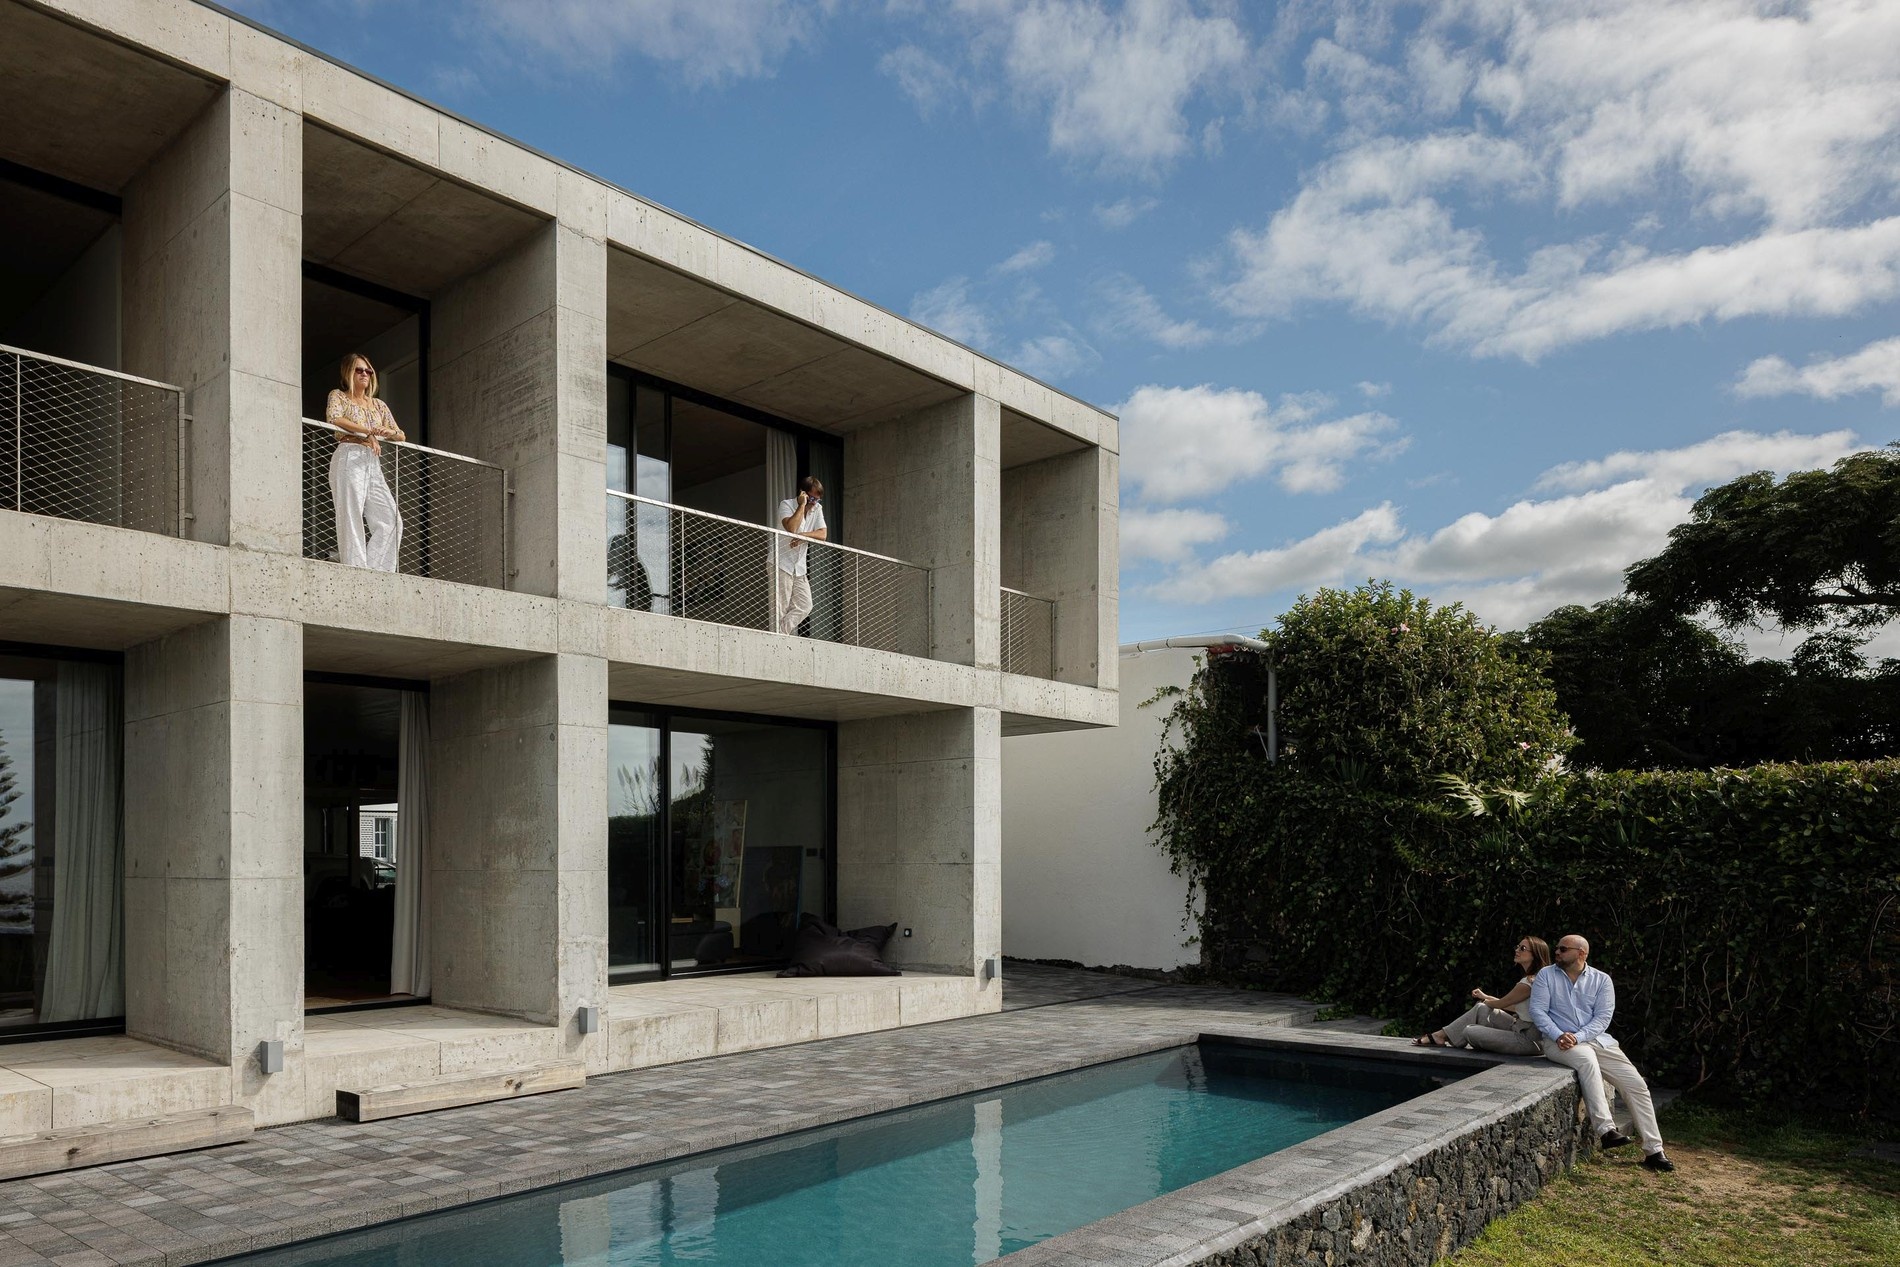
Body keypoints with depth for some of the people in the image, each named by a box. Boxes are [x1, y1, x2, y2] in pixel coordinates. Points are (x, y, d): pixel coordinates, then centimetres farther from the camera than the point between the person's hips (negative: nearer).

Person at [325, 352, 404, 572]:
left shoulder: (378, 405, 26)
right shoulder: (338, 396, 11)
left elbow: (401, 435, 21)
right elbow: (333, 418, -11)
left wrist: (389, 432, -2)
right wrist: (368, 431, -16)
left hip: (373, 463, 6)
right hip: (349, 458, -5)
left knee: (391, 522, -8)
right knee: (351, 518, -14)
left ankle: (375, 571, -8)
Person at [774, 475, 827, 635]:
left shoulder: (817, 509, 7)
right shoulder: (786, 505, -8)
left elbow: (822, 534, -4)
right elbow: (791, 528, -27)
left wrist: (802, 536, -19)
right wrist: (802, 505, -21)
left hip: (800, 567, 6)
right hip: (781, 564, -6)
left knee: (805, 606, -3)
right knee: (781, 609, -10)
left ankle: (780, 634, 0)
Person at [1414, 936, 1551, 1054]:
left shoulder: (1530, 981, -21)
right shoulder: (1531, 978, 10)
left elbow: (1501, 1003, -7)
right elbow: (1515, 1006, 17)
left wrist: (1486, 1002, 16)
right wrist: (1485, 997, 23)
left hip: (1529, 1040, -9)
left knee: (1469, 1032, -11)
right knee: (1481, 1009, 12)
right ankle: (1440, 1035, 16)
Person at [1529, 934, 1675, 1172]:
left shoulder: (1601, 980, 7)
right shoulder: (1546, 975, 5)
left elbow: (1603, 1017, -2)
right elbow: (1538, 1010, -4)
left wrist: (1577, 1036, -17)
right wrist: (1559, 1035, -20)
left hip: (1596, 1039, 4)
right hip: (1558, 1042, -3)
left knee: (1637, 1084, -9)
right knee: (1587, 1058, -37)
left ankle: (1653, 1150, 0)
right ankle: (1605, 1129, -39)